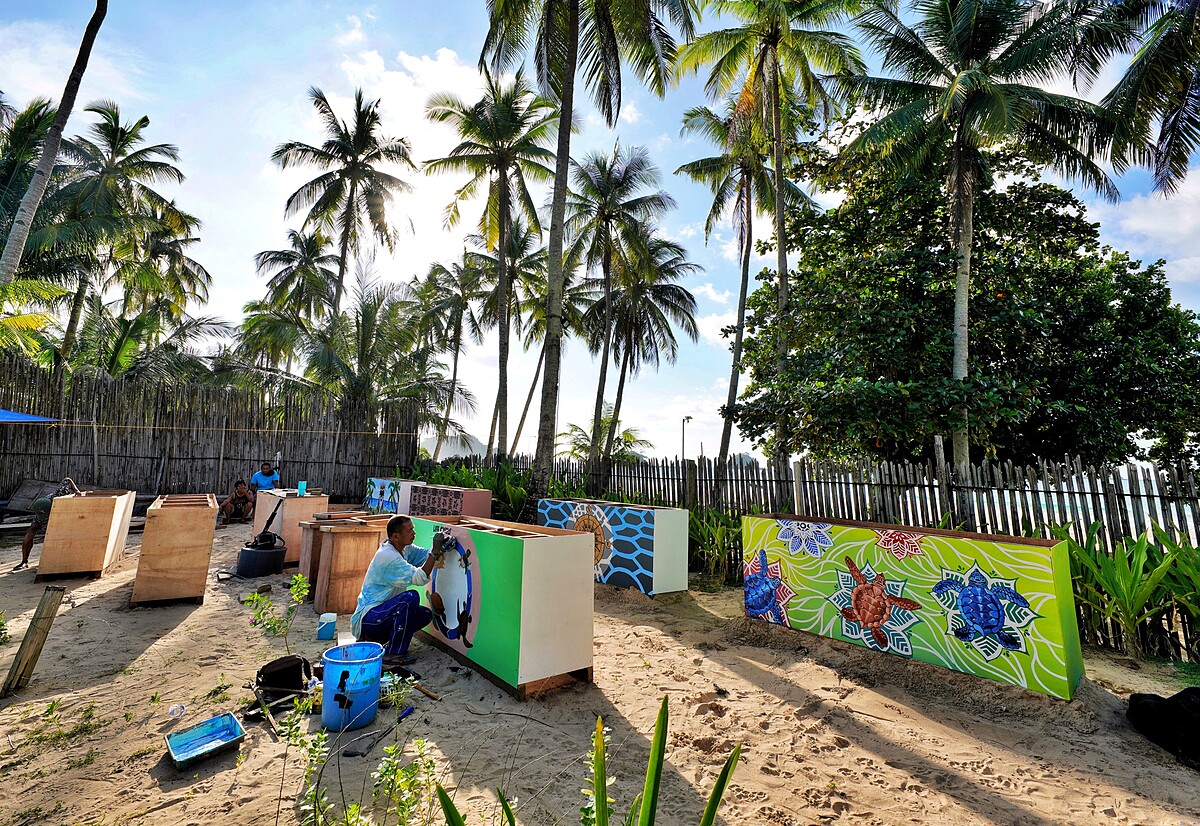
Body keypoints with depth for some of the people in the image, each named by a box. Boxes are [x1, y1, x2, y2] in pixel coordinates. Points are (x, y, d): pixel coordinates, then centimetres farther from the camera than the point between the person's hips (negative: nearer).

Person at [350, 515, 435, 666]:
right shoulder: (387, 555, -25)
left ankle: (371, 639, 11)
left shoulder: (404, 548, 2)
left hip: (382, 611, 10)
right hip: (367, 617, -10)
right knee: (410, 597, -29)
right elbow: (419, 578, -29)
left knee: (425, 614, 1)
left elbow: (426, 554, 2)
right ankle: (393, 654, -17)